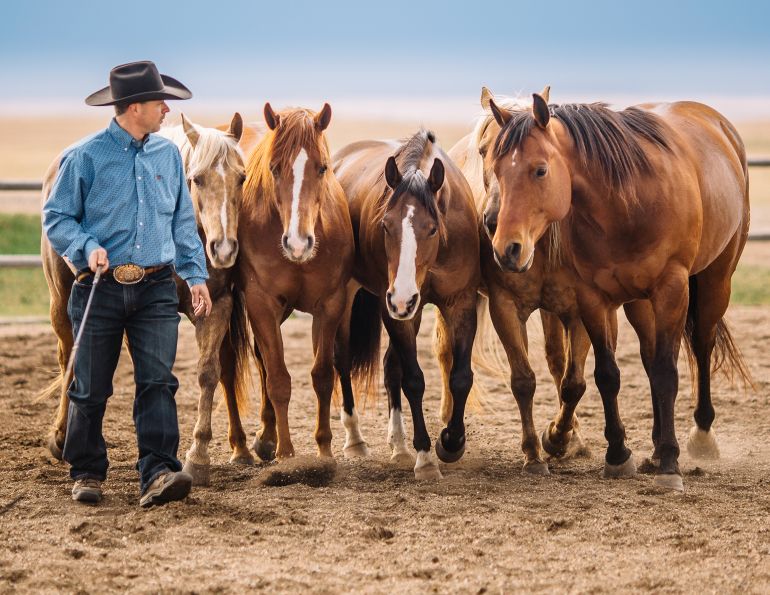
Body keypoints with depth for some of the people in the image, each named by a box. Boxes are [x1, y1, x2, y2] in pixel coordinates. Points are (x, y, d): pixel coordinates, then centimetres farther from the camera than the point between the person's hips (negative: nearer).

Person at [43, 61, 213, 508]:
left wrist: (196, 274, 8)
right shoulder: (85, 157, -5)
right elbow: (57, 217, 0)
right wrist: (87, 248, -17)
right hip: (100, 288, -2)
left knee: (158, 381, -11)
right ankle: (87, 472, 20)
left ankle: (159, 473, -16)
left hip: (156, 289, 2)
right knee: (91, 388, 6)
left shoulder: (168, 155, 9)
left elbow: (183, 220, 16)